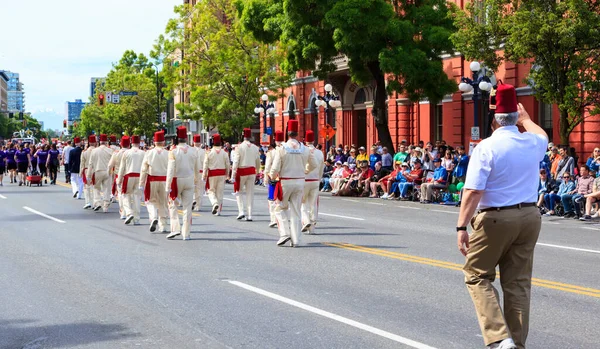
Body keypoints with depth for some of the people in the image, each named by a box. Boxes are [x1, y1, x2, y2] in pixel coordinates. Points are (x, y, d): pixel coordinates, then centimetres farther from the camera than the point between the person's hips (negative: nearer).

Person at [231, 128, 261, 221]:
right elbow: (258, 162, 12)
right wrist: (256, 172, 27)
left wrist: (233, 176, -11)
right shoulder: (255, 148, 3)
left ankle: (241, 211, -2)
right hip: (252, 171, 3)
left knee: (239, 192, 11)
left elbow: (235, 162, -12)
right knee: (250, 193, 6)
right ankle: (249, 215, 5)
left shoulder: (239, 147, -9)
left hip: (241, 171, -3)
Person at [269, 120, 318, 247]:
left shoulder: (281, 149, -10)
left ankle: (285, 233, -3)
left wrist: (272, 176, 11)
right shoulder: (305, 149, 0)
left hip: (285, 182, -3)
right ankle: (295, 240, 7)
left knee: (281, 208, 13)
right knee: (296, 211, 9)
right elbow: (314, 164, 14)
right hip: (300, 182, 3)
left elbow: (275, 169, -12)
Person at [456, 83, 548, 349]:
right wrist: (525, 118, 47)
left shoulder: (486, 147, -13)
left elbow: (473, 191, -19)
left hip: (495, 218, -5)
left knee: (477, 275, 8)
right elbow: (542, 135, 32)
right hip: (529, 217, 5)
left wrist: (462, 227, -16)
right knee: (518, 282, 11)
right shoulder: (533, 143, 4)